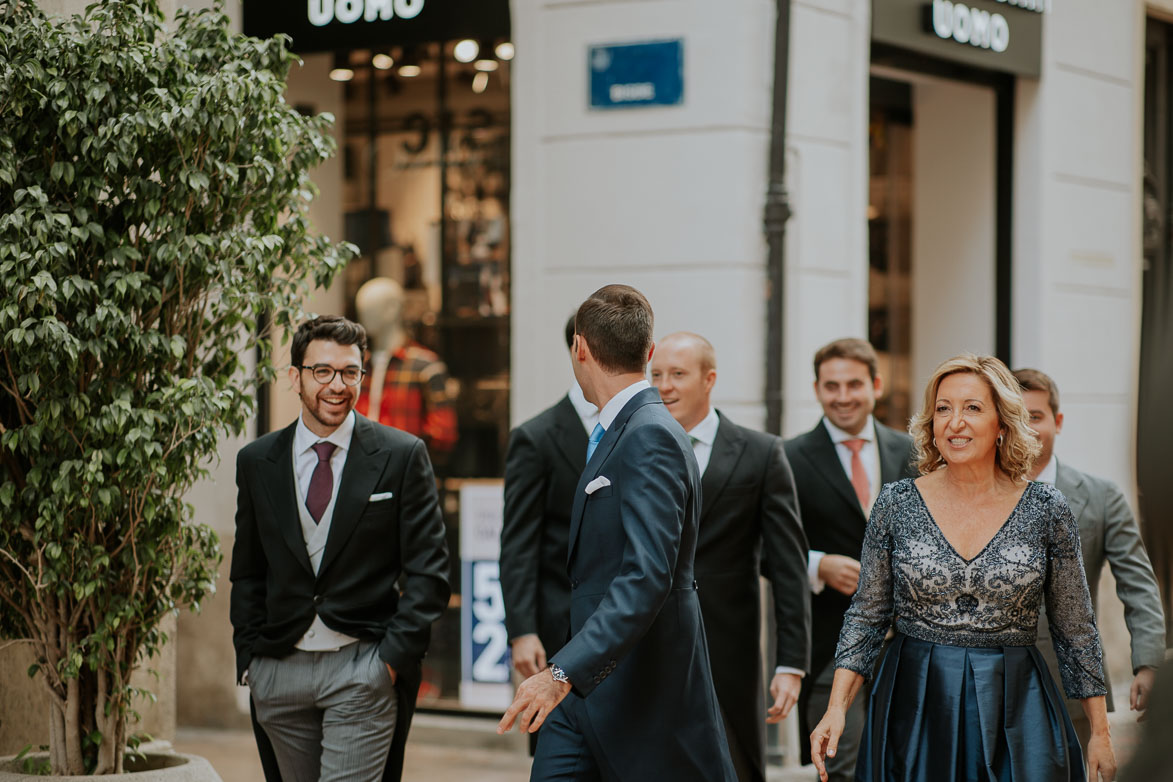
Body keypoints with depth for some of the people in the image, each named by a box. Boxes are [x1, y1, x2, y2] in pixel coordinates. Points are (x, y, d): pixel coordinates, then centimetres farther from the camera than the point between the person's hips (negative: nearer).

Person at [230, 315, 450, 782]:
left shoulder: (402, 456, 0)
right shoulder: (256, 462, 8)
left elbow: (428, 570, -1)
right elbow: (247, 573, 14)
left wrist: (394, 656, -9)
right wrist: (249, 657, 5)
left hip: (364, 669, -3)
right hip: (279, 670, 3)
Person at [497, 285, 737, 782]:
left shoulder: (651, 437, -18)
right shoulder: (615, 433, 13)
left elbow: (647, 578, -28)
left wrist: (563, 672, -32)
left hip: (646, 689, -9)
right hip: (589, 684, 9)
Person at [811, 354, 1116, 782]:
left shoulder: (1046, 511, -2)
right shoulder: (896, 504, -1)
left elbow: (1075, 630, 4)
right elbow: (868, 615, 4)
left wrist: (1100, 733, 4)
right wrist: (836, 708, -6)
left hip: (1016, 712, 0)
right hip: (914, 711, 0)